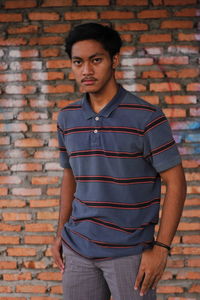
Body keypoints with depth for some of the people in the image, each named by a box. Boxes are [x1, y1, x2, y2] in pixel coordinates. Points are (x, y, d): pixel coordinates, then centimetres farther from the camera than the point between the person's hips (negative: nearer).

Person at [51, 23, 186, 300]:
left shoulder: (147, 117, -11)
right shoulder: (67, 118, 4)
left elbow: (175, 182, -8)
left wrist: (161, 247, -13)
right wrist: (60, 233, 11)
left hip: (129, 252, -4)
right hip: (77, 248, 4)